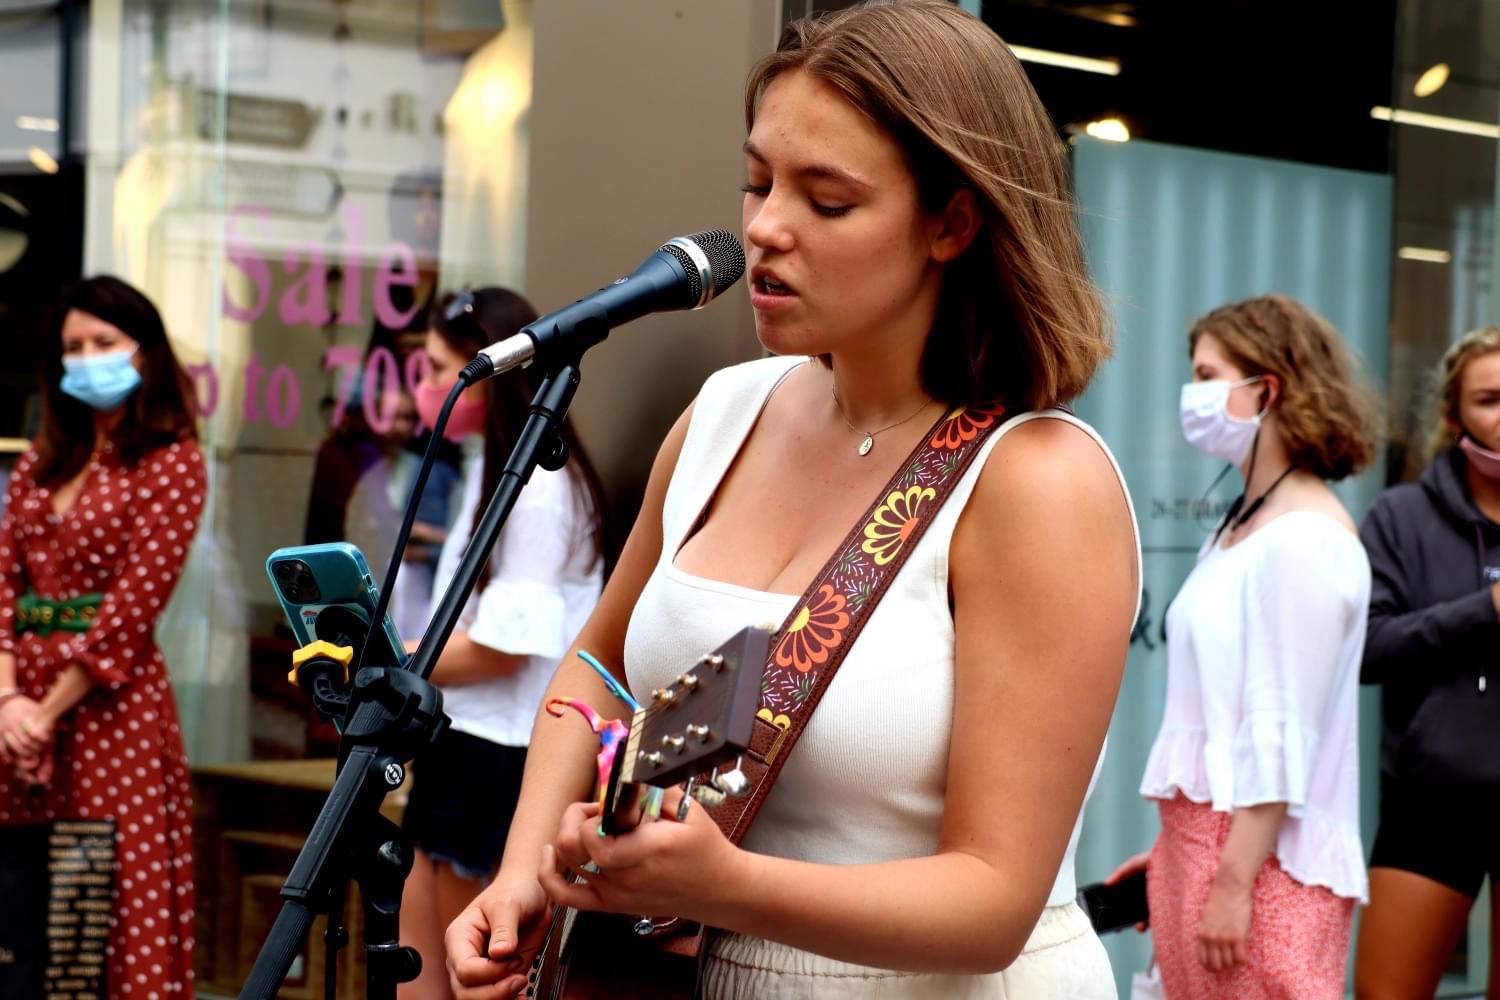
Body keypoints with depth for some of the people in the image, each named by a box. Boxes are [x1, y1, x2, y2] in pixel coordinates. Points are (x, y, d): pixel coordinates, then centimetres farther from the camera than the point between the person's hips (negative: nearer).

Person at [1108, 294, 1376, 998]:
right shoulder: (1235, 532, 14)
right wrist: (1171, 849, 16)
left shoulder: (1304, 540, -13)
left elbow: (1282, 733, -17)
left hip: (1264, 855, -9)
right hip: (1200, 838, 9)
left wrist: (1234, 883, -19)